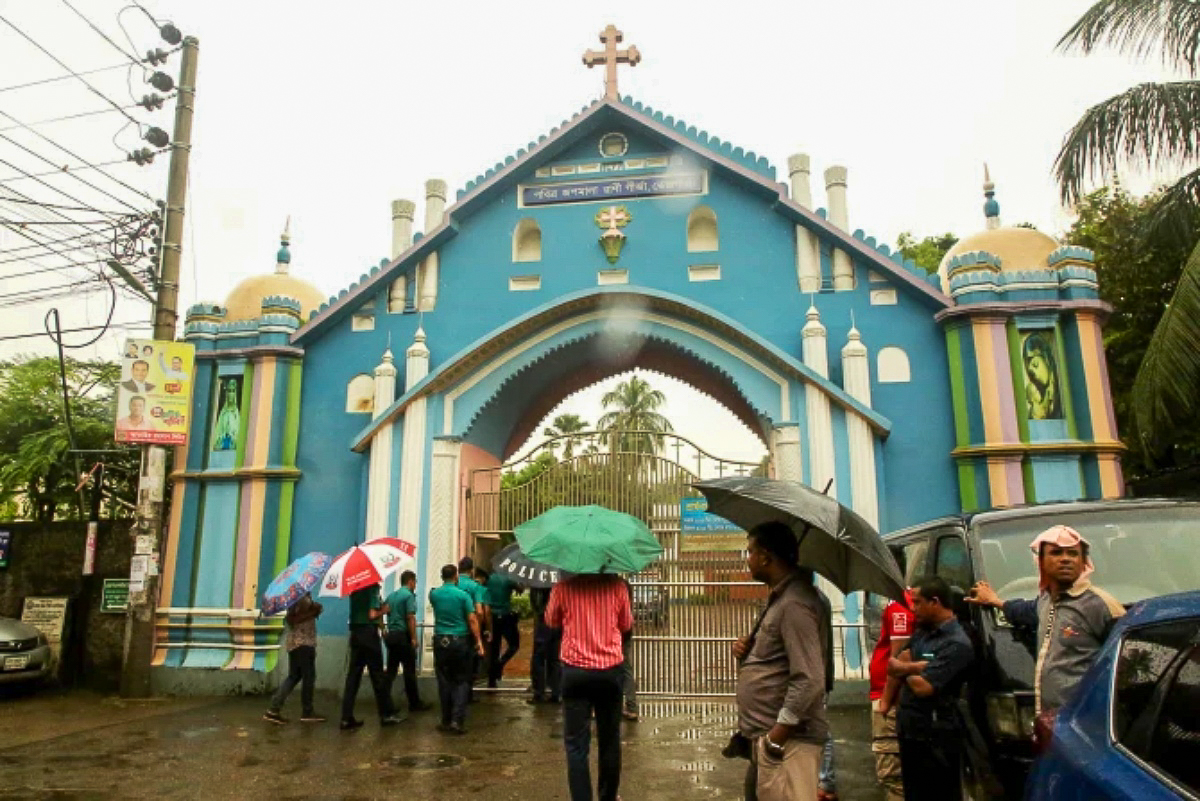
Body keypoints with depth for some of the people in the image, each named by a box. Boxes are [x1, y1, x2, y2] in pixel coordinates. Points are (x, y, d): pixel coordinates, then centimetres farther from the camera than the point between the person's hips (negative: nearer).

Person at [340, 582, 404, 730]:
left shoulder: (355, 589, 9)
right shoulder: (373, 588, -13)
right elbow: (372, 615, -20)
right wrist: (383, 610, -2)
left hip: (355, 633, 7)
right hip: (369, 633, -7)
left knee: (353, 676, 7)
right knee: (377, 676, 3)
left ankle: (347, 718, 6)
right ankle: (386, 714, 13)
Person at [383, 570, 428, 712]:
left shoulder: (391, 595, 14)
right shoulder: (409, 595, -9)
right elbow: (410, 618, -16)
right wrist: (414, 638, -15)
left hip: (390, 635, 8)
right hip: (403, 636, -8)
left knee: (390, 670, 10)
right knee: (409, 670, 0)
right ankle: (414, 703, 6)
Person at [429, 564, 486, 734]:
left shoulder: (434, 594, 0)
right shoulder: (463, 595, -8)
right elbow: (472, 620, -11)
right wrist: (478, 641, -7)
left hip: (440, 641, 2)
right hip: (460, 640, -2)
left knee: (444, 681, 9)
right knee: (461, 681, 6)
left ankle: (446, 721, 13)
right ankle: (457, 720, -4)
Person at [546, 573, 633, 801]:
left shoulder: (563, 586, -9)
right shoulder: (616, 585, -5)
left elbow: (551, 621, 7)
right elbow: (627, 624, 8)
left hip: (576, 671, -2)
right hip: (610, 671, 2)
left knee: (576, 744, 4)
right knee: (610, 741, 17)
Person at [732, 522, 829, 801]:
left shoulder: (794, 603, -20)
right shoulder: (780, 596, 13)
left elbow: (809, 681, -25)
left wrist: (775, 740, -21)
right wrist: (748, 648, 4)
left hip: (786, 738, -10)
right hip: (766, 734, 10)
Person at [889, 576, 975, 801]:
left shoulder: (956, 644, -18)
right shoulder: (922, 632, 10)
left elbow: (923, 687, -23)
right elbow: (894, 664, 3)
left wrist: (904, 669, -2)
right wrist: (916, 667, -16)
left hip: (936, 740, -9)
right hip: (910, 732, 9)